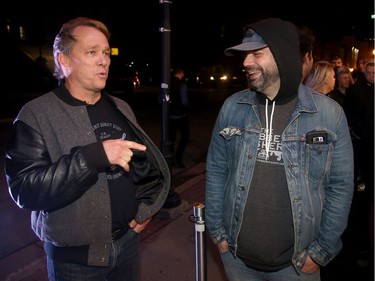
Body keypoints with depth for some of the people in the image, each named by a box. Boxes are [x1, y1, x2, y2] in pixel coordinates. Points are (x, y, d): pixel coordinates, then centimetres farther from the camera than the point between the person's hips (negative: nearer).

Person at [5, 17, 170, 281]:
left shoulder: (121, 108, 4)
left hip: (128, 240, 5)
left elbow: (147, 161, 13)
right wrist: (94, 156, -32)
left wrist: (146, 207, 2)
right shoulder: (36, 115, -13)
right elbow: (24, 189, -23)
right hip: (74, 255, -4)